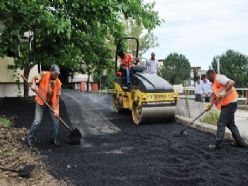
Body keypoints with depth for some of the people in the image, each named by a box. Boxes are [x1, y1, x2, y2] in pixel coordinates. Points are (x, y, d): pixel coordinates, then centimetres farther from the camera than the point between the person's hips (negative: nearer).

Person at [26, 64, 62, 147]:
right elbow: (34, 78, -4)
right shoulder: (44, 74, -20)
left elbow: (57, 97, -11)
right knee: (37, 121, -6)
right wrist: (34, 84, -27)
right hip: (41, 101, -2)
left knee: (56, 119, -1)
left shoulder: (58, 83, -15)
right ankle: (30, 138, 16)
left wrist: (56, 110, -16)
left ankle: (54, 138, 18)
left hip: (52, 102, 2)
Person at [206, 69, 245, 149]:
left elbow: (231, 82, -29)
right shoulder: (215, 83, 15)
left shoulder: (219, 78, -15)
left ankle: (218, 144, 2)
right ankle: (240, 142, 27)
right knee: (230, 124, 18)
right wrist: (210, 104, -4)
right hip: (226, 104, 10)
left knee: (221, 124, -5)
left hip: (230, 103, -10)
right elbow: (214, 95, 11)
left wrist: (224, 92, -32)